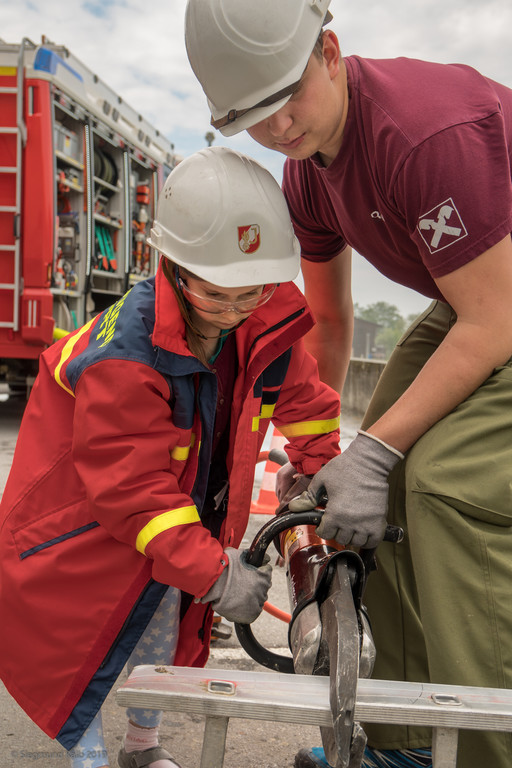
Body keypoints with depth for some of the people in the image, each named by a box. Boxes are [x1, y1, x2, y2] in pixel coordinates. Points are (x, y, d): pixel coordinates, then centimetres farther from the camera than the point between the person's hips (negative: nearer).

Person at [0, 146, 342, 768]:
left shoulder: (268, 326, -18)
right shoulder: (124, 353, -37)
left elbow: (304, 399, 3)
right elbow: (133, 489, -34)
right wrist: (214, 574, -34)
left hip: (184, 507, 6)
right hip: (86, 518, -6)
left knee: (164, 628, 19)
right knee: (79, 649, 0)